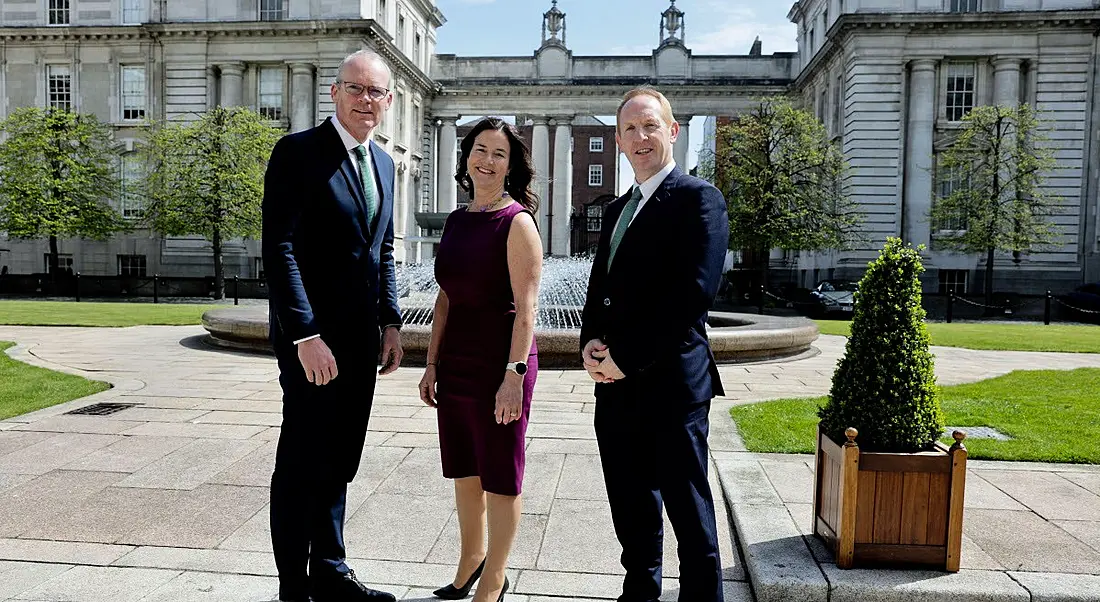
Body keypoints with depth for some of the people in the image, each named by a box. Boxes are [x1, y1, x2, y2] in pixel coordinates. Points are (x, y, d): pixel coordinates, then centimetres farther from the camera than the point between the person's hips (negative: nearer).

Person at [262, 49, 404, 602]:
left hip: (361, 339, 7)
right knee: (302, 463, 5)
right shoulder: (298, 151, -9)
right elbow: (279, 249, -16)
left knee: (339, 463, 16)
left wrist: (390, 322, 9)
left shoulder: (382, 162, 13)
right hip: (312, 338, -7)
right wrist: (306, 335, -21)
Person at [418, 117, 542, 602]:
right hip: (456, 362, 7)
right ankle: (471, 558, 38)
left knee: (499, 475, 6)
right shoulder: (457, 221, 10)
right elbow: (445, 298, 12)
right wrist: (432, 363, 9)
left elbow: (525, 306, -15)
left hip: (499, 362, -7)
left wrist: (514, 374, -21)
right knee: (463, 468, 17)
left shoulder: (517, 221, -10)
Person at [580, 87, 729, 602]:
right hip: (616, 385, 8)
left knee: (689, 515, 4)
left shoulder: (697, 198, -7)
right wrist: (591, 342, -1)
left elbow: (693, 294, -18)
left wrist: (626, 357, -16)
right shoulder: (616, 209, 18)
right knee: (632, 512, 18)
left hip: (670, 383, -8)